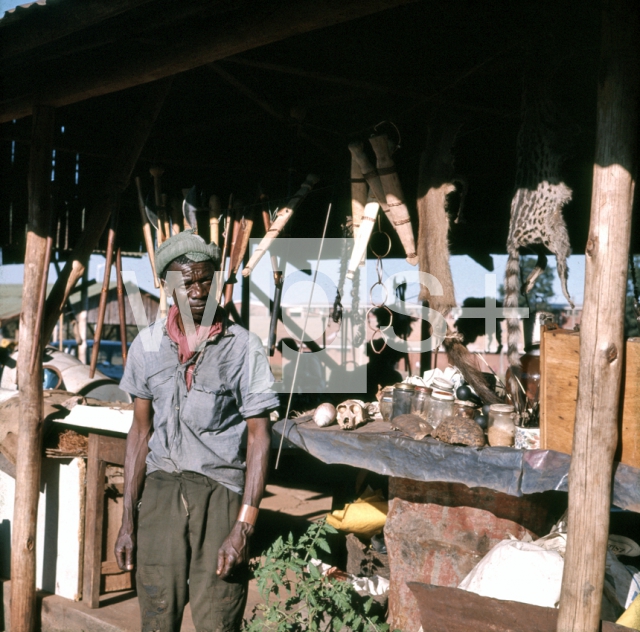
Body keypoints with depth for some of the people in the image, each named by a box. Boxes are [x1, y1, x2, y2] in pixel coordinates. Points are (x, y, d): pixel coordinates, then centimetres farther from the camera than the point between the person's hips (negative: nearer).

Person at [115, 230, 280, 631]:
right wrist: (128, 520, 7)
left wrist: (243, 527, -12)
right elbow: (141, 432, 10)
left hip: (221, 494, -3)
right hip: (161, 492, 3)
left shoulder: (243, 348, -6)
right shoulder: (148, 345, 4)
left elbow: (259, 438, -5)